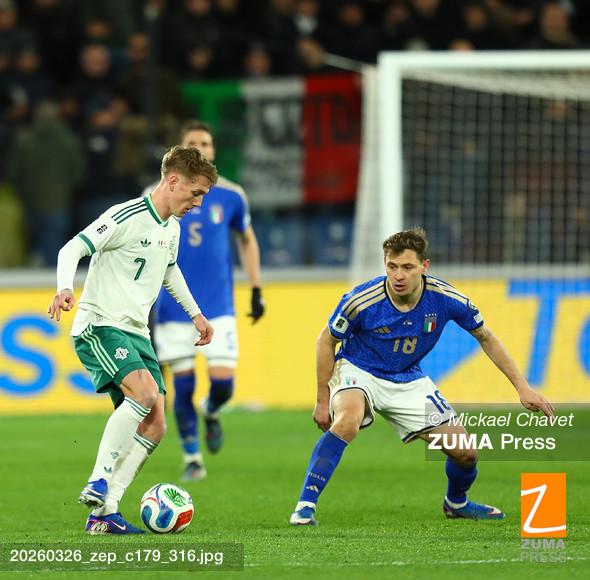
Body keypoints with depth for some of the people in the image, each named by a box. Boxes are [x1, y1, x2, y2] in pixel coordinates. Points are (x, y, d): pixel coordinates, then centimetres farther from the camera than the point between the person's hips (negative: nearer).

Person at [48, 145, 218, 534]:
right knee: (144, 391, -31)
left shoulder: (172, 228, 14)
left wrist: (195, 312, 36)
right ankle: (98, 483, -26)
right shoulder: (127, 217, -13)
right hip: (99, 327, -9)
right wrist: (65, 289, -37)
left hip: (136, 334, 9)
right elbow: (73, 248, -19)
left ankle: (104, 512, -1)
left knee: (154, 426, -2)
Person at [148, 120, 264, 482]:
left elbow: (247, 240, 15)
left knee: (223, 381, -10)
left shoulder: (231, 195, 1)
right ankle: (192, 458, 14)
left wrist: (256, 290, 10)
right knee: (183, 385, -2)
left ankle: (212, 413, 25)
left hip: (219, 306, 0)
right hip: (174, 307, 0)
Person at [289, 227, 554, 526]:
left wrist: (523, 388, -4)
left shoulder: (446, 299, -20)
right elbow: (326, 341, -9)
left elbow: (486, 338, -2)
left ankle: (456, 502, 35)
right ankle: (305, 505, -32)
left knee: (465, 453, 0)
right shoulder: (362, 301, -27)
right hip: (357, 370, -4)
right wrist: (323, 400, -7)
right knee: (348, 420, -38)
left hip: (408, 380, 4)